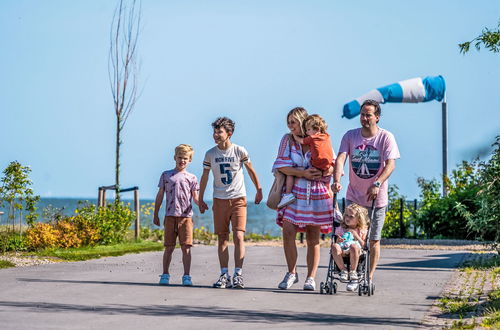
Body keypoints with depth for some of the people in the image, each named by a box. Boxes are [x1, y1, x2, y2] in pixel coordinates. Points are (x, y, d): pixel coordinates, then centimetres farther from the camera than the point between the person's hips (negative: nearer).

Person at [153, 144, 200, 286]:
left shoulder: (191, 178, 11)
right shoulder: (166, 175, 12)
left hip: (186, 216, 0)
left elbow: (195, 197, 7)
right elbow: (160, 196, 13)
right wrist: (155, 215, 10)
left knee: (186, 247, -5)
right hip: (170, 216, 0)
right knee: (169, 247, 3)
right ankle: (165, 275, 11)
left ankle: (186, 276, -2)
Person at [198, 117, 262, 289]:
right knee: (222, 238, 2)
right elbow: (204, 177, 10)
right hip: (219, 200, 2)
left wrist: (259, 190, 14)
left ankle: (238, 275, -9)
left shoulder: (239, 151, -3)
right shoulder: (210, 154, 2)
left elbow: (251, 171, 10)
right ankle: (224, 275, 5)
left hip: (238, 199, -2)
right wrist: (200, 200, 12)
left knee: (238, 236, -11)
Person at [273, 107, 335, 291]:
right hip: (294, 192, 1)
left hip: (316, 194, -1)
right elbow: (281, 166, -4)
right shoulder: (287, 140, 6)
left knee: (313, 238, 3)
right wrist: (303, 173, -16)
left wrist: (320, 172, -19)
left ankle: (311, 278, 10)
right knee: (288, 232, -11)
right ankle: (292, 273, 5)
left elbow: (333, 166, 1)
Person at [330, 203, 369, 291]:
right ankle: (343, 270, -26)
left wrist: (356, 235, -4)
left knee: (354, 246, -40)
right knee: (334, 246, -34)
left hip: (355, 253, -2)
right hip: (342, 253, 2)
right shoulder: (340, 229, 20)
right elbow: (336, 241, 16)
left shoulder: (362, 230, 14)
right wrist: (338, 241, -7)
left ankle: (353, 272, -26)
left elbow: (363, 245, 4)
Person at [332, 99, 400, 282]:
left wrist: (377, 184, -33)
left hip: (377, 198, -2)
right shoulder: (350, 136, -1)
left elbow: (390, 164, -18)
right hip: (353, 196, 2)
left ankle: (369, 277, 15)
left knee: (374, 240, 6)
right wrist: (336, 181, -30)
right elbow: (341, 158, -12)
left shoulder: (386, 137, -8)